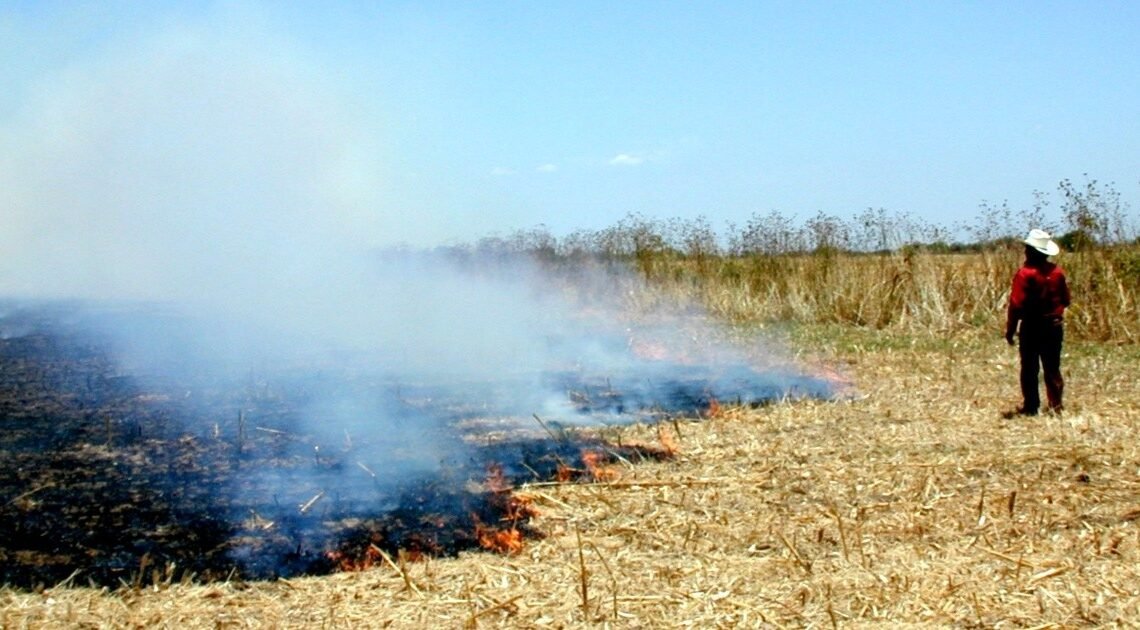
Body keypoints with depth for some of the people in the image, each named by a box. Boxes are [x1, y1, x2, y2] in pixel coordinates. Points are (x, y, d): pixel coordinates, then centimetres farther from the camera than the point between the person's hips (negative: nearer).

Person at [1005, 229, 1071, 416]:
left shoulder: (1025, 273, -16)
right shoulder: (1057, 272, 1)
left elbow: (1016, 304, -17)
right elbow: (1065, 300, 9)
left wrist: (1010, 329, -10)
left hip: (1032, 327, -4)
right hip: (1054, 326, 4)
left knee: (1029, 369, 6)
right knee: (1052, 368, 11)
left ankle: (1031, 406, 9)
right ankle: (1056, 405, 10)